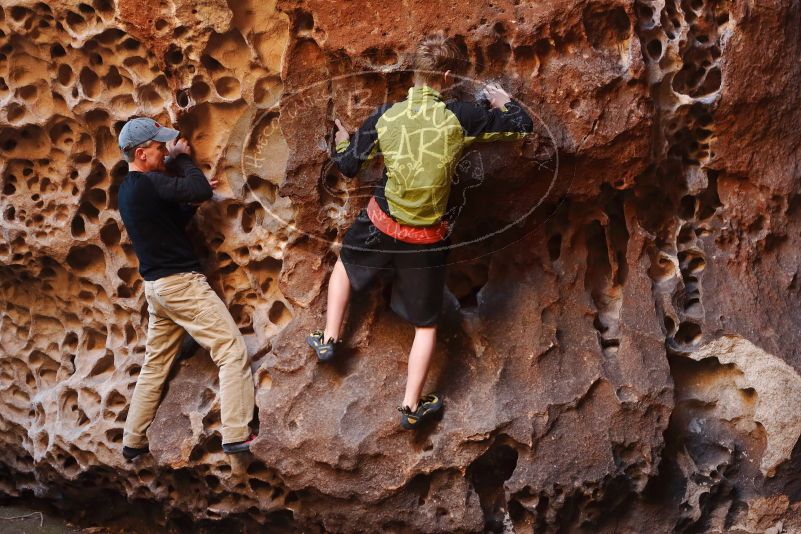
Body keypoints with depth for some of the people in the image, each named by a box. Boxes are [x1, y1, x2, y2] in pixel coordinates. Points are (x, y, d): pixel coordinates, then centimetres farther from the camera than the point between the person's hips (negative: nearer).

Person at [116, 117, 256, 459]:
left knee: (155, 365, 17)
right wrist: (182, 158, -9)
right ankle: (236, 436, -13)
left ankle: (133, 442, 21)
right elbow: (202, 190, -24)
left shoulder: (128, 190, 13)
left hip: (156, 286, 10)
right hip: (181, 281, -10)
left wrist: (192, 201, 10)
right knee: (233, 352, -8)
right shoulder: (149, 183, -16)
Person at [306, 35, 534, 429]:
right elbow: (523, 126, -11)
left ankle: (329, 339, 40)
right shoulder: (458, 117, -19)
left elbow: (348, 166, -1)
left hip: (381, 225, 2)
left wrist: (341, 141, 22)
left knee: (345, 264, 36)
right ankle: (412, 407, 19)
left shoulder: (385, 116, -11)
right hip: (426, 240, -2)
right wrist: (503, 101, 10)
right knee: (425, 324, 15)